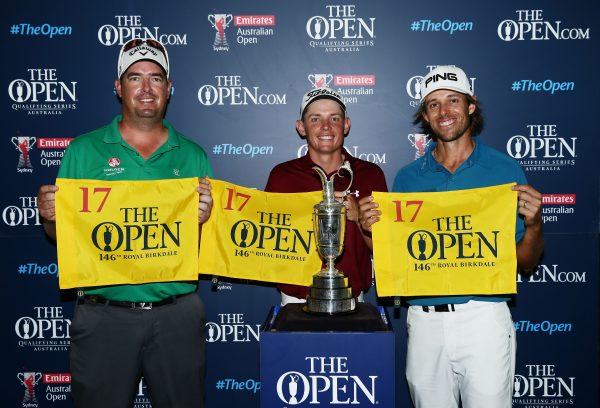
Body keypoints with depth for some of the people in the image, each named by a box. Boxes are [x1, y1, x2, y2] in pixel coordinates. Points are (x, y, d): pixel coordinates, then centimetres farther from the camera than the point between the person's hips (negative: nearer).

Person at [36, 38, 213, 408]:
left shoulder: (193, 156, 4)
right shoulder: (84, 151, 2)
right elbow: (62, 236, 6)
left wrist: (205, 217, -15)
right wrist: (50, 215, -15)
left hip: (178, 313, 1)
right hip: (103, 316, 0)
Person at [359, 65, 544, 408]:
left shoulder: (504, 169, -1)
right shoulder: (408, 177, 6)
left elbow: (526, 264, 1)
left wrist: (534, 225, -17)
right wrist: (371, 230, -8)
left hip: (484, 317, -2)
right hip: (424, 319, 3)